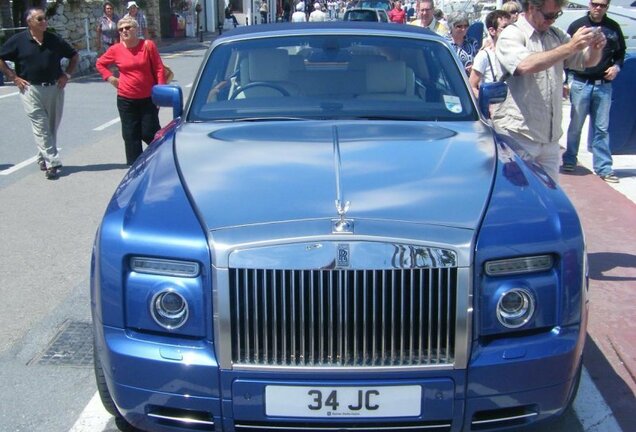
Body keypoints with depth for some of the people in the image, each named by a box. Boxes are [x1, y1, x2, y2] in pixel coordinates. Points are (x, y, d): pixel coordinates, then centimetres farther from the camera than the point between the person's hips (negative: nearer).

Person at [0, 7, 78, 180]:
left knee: (52, 127, 9)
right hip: (31, 89, -3)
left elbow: (74, 56, 17)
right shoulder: (18, 41, -3)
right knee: (41, 127, -8)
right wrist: (14, 77, -4)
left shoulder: (55, 40, 4)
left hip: (55, 89, 3)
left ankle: (43, 158, 26)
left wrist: (67, 75, 6)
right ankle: (52, 163, -10)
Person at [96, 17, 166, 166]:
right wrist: (110, 78, 2)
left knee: (149, 133, 1)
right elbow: (100, 64, 16)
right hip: (126, 99, 2)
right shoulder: (116, 50, 0)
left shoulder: (148, 45, -4)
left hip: (148, 99, -2)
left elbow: (159, 69, -3)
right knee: (130, 136, 5)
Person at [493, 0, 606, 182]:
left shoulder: (556, 35, 13)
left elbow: (586, 61, 18)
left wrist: (595, 48, -6)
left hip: (550, 138, 7)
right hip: (519, 136, -6)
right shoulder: (511, 35, -7)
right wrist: (569, 47, -26)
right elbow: (526, 65, -26)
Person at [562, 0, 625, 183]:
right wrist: (569, 80, -2)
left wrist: (616, 66, -1)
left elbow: (621, 51, 19)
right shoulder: (577, 25, 1)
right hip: (581, 83, -2)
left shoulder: (613, 27, 8)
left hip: (604, 85, 2)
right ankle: (569, 160, 21)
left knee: (602, 128, 4)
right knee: (575, 125, 6)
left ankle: (603, 167, 8)